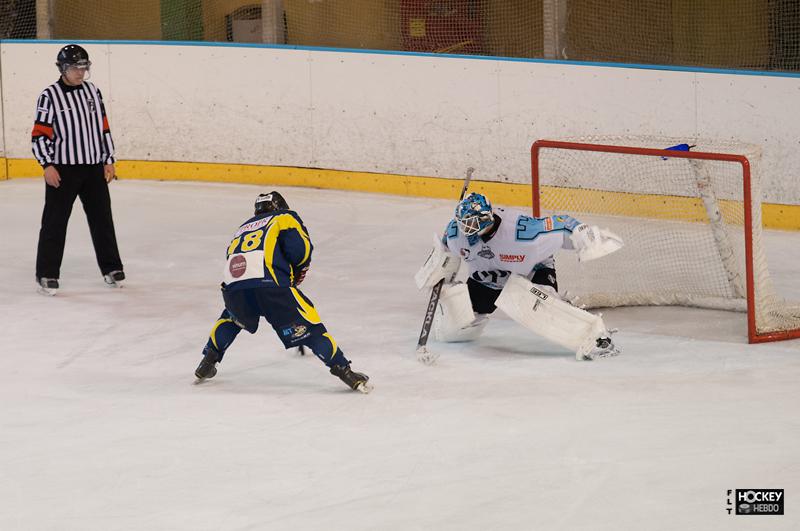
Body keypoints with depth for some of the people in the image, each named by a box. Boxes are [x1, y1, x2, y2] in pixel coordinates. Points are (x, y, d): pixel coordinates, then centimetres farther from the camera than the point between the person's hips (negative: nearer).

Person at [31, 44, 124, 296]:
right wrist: (47, 165, -18)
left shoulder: (93, 92, 8)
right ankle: (47, 274, 2)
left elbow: (103, 128, 14)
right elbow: (40, 134, -10)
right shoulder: (50, 96, -8)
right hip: (62, 170, -5)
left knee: (102, 218, 11)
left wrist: (108, 161, 10)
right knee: (55, 222, -3)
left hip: (94, 168, 5)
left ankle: (111, 268, 23)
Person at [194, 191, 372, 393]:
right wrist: (300, 269, 22)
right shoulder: (285, 218, 20)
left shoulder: (244, 227, 37)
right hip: (270, 284, -5)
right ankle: (345, 372, -5)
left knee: (232, 315, 37)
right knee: (309, 327, 3)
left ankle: (207, 364, 33)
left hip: (233, 287, 5)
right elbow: (299, 247, 2)